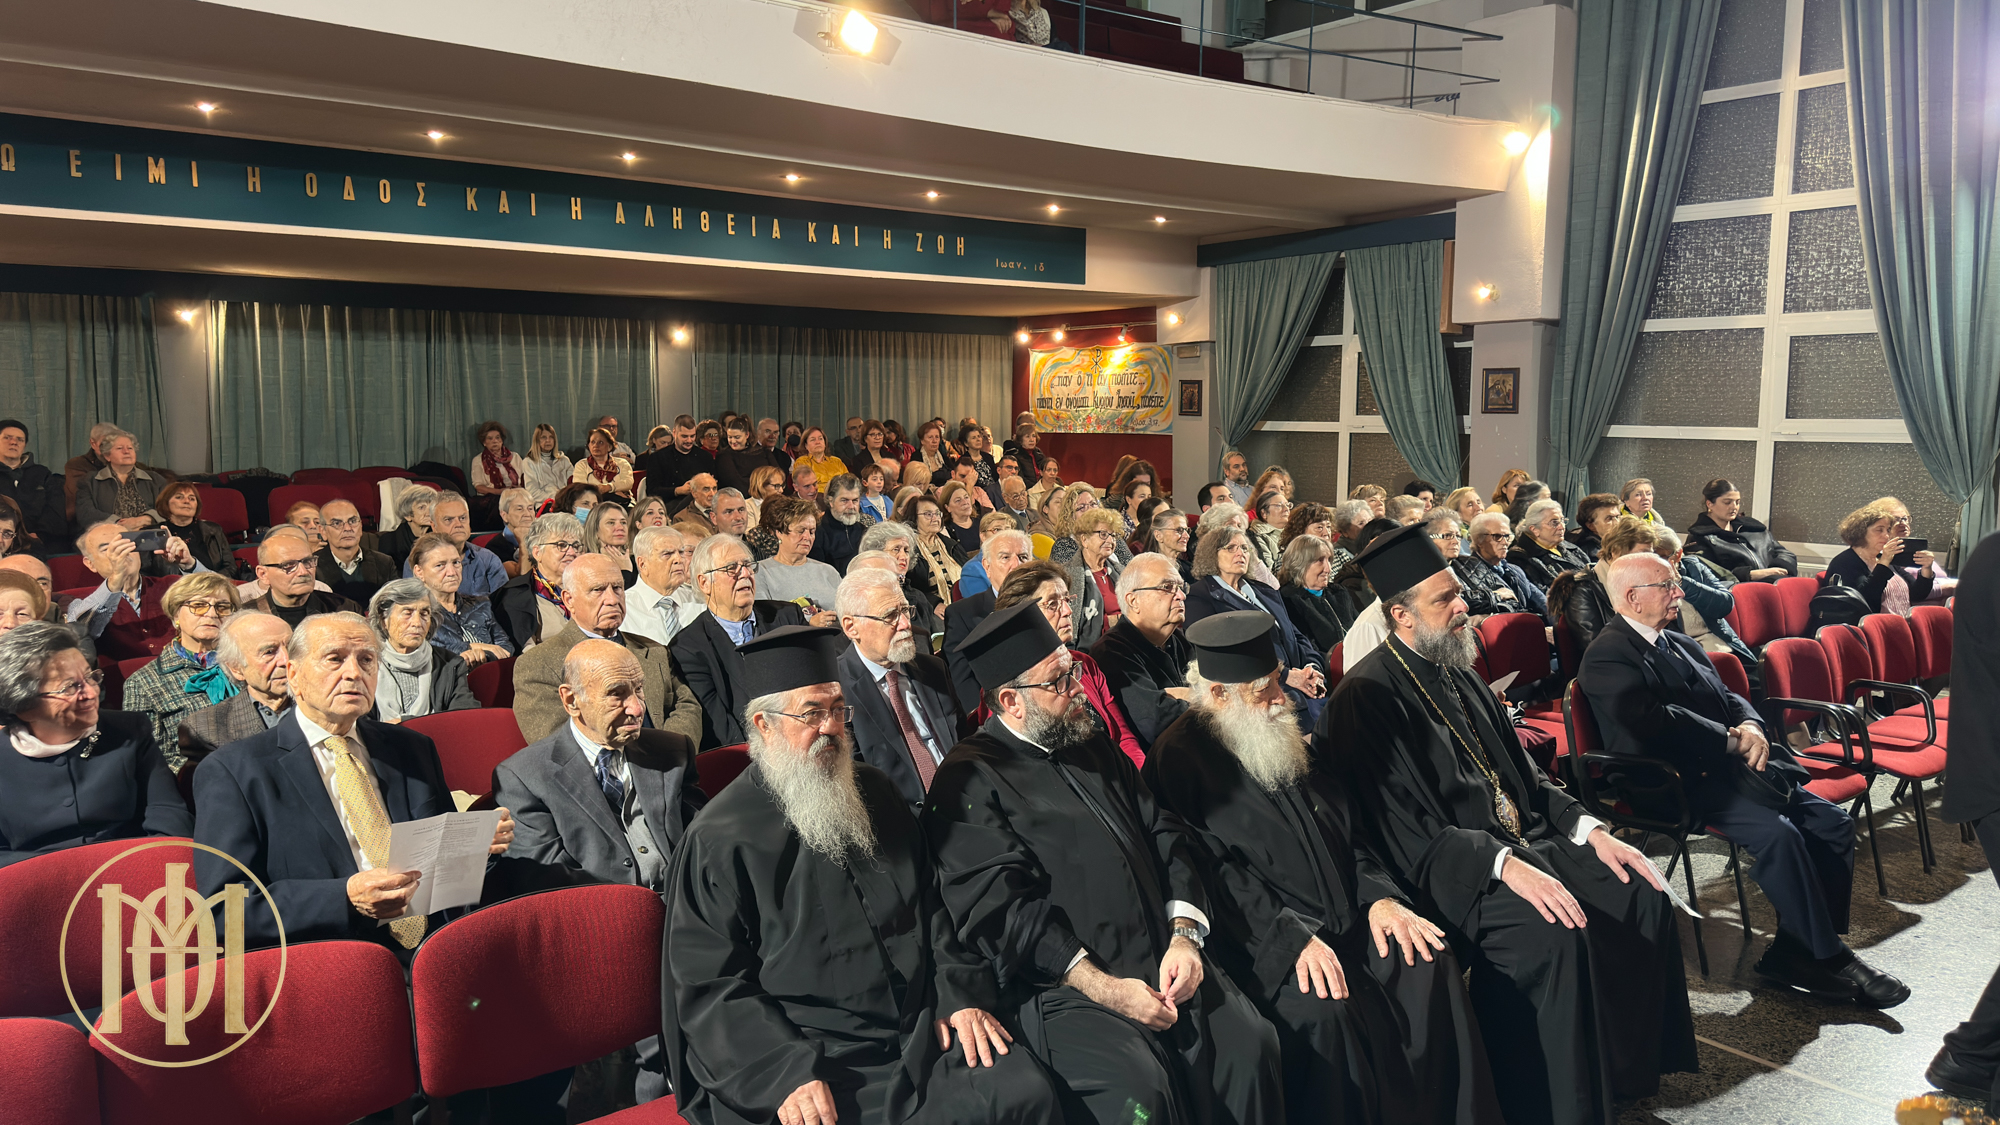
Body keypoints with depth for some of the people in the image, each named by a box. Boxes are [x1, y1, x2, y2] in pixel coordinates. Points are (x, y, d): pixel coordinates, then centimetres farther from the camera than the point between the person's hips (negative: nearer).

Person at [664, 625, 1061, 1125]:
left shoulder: (873, 793, 14)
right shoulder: (719, 841, -5)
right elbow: (708, 984, -7)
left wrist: (960, 994, 3)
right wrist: (786, 1074, -19)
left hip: (925, 1031, 4)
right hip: (809, 1058, -4)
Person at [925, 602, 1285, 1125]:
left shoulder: (1093, 746, 18)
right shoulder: (970, 779, -5)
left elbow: (1165, 835, 15)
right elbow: (999, 908, -13)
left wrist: (1184, 935, -1)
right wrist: (1099, 986, -16)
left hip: (1165, 962, 6)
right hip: (1062, 984, -6)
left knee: (1252, 1043, -16)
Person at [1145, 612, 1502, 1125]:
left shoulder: (1279, 735, 15)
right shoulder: (1179, 756, -10)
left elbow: (1339, 826, 18)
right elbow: (1214, 870, -16)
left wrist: (1378, 895, 2)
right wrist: (1291, 938, -23)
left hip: (1342, 916, 7)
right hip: (1261, 940, -7)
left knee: (1429, 961, -14)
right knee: (1325, 1010, -31)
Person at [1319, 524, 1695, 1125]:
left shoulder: (1456, 671, 12)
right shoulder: (1368, 698, -16)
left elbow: (1522, 772, 17)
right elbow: (1403, 829, -22)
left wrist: (1588, 829, 3)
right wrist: (1505, 865, -30)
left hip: (1521, 841, 9)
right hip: (1451, 874, -9)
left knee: (1642, 894, -4)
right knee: (1556, 937, -29)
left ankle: (1627, 1067, 10)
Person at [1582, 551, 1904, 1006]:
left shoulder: (1678, 643, 21)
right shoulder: (1607, 656, -10)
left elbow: (1728, 697, 21)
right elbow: (1655, 720, -21)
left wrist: (1750, 726, -3)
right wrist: (1731, 740, -14)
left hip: (1725, 767, 9)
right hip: (1677, 782, -9)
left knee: (1833, 824, -4)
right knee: (1777, 832, -27)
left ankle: (1795, 952, 0)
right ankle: (1830, 960, -12)